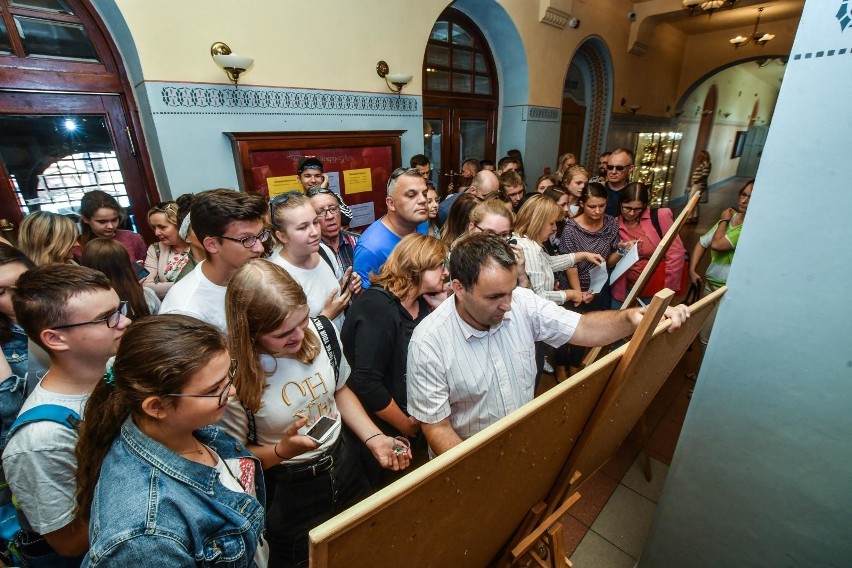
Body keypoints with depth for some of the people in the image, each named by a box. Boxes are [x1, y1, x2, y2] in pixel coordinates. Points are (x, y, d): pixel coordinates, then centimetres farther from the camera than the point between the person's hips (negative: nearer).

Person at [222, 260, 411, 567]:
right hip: (286, 493, -4)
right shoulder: (233, 376, -27)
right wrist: (282, 451, -30)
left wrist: (374, 438, -9)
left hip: (345, 467, 5)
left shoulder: (321, 331, -16)